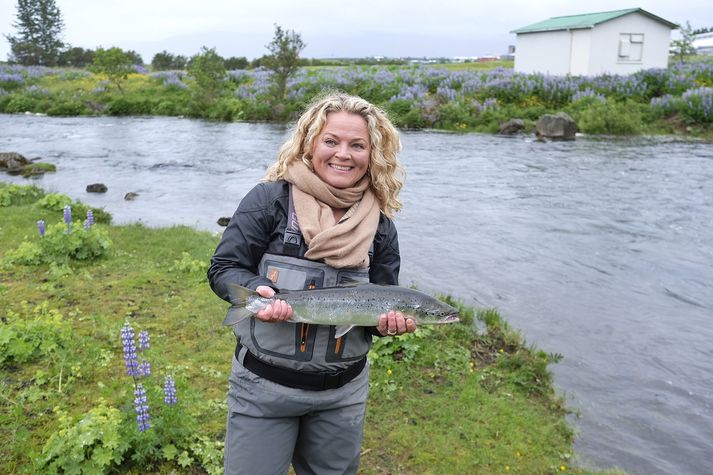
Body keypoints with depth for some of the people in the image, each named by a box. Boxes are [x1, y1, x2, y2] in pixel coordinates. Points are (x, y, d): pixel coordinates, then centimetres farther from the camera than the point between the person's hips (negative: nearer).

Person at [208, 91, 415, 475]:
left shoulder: (379, 225, 0)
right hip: (263, 386, -3)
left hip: (343, 393, 4)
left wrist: (390, 319, -18)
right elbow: (223, 268, -8)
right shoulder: (270, 199, -10)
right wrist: (257, 290, -28)